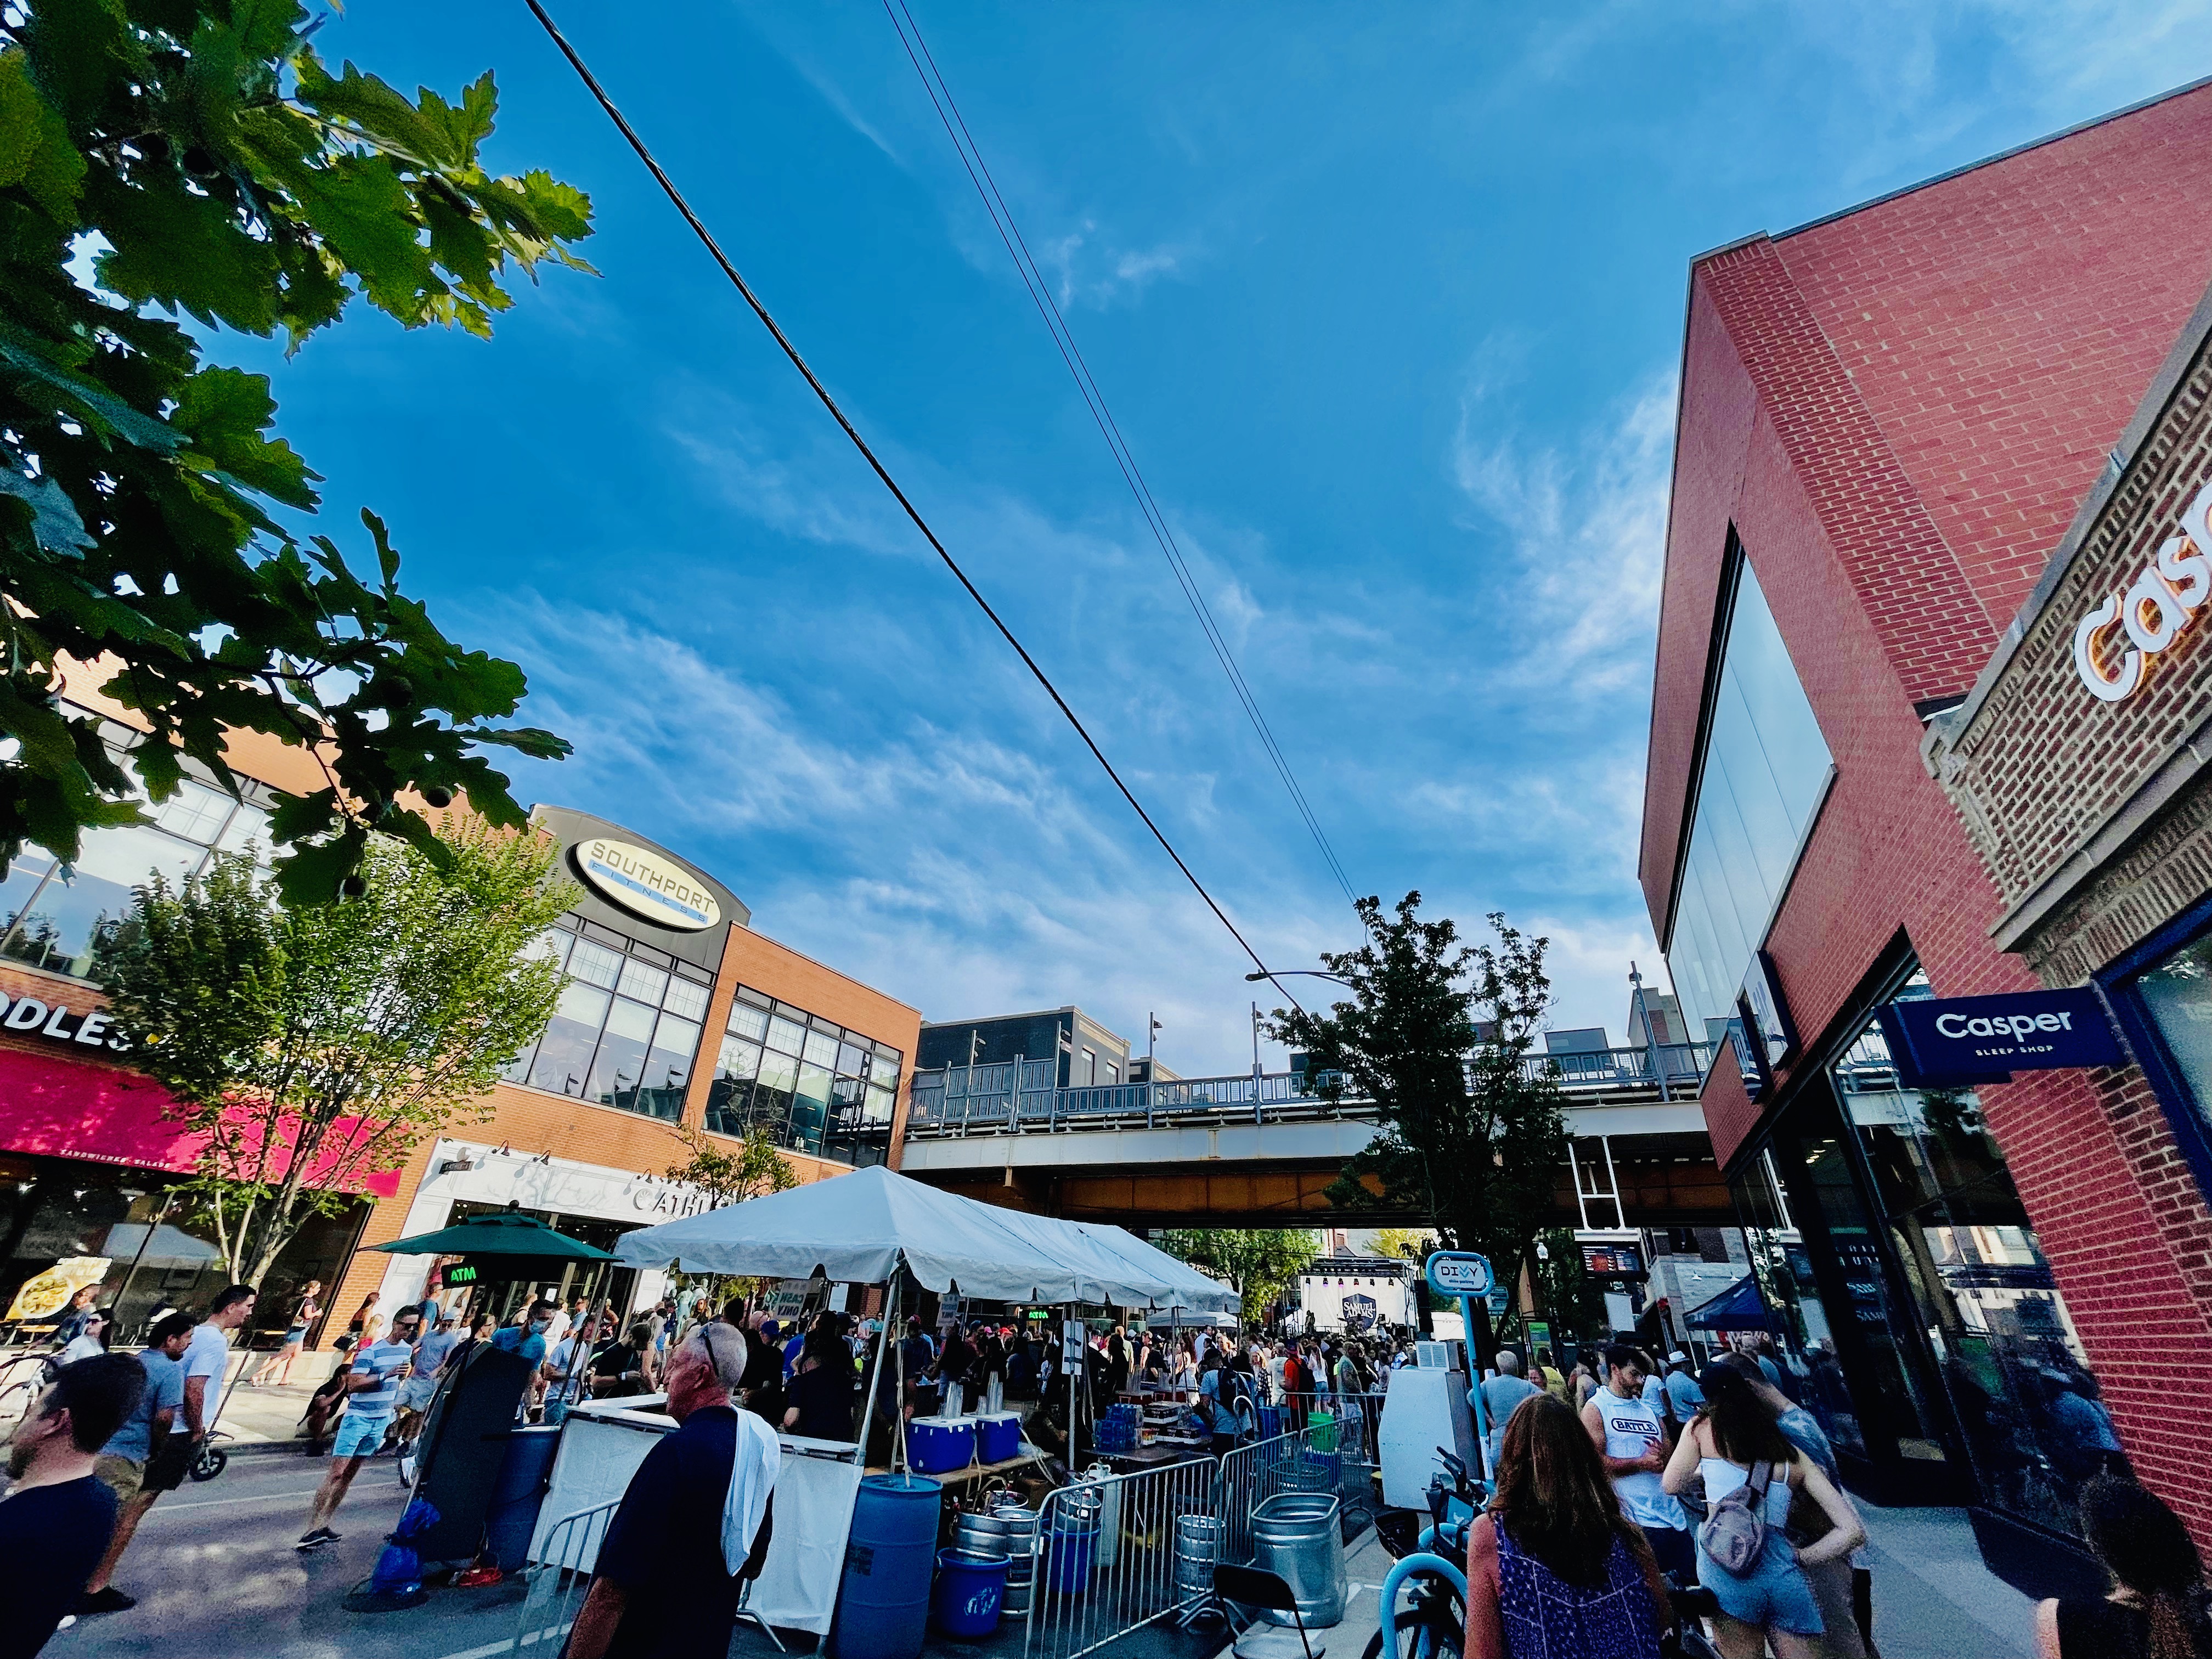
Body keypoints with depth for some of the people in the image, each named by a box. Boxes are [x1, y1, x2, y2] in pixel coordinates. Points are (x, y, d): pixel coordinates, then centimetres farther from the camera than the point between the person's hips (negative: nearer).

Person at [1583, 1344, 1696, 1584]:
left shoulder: (1649, 1408, 15)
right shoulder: (1595, 1409, -7)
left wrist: (1663, 1457, -12)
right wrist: (1643, 1463, -15)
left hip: (1672, 1513, 6)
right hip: (1634, 1519, -6)